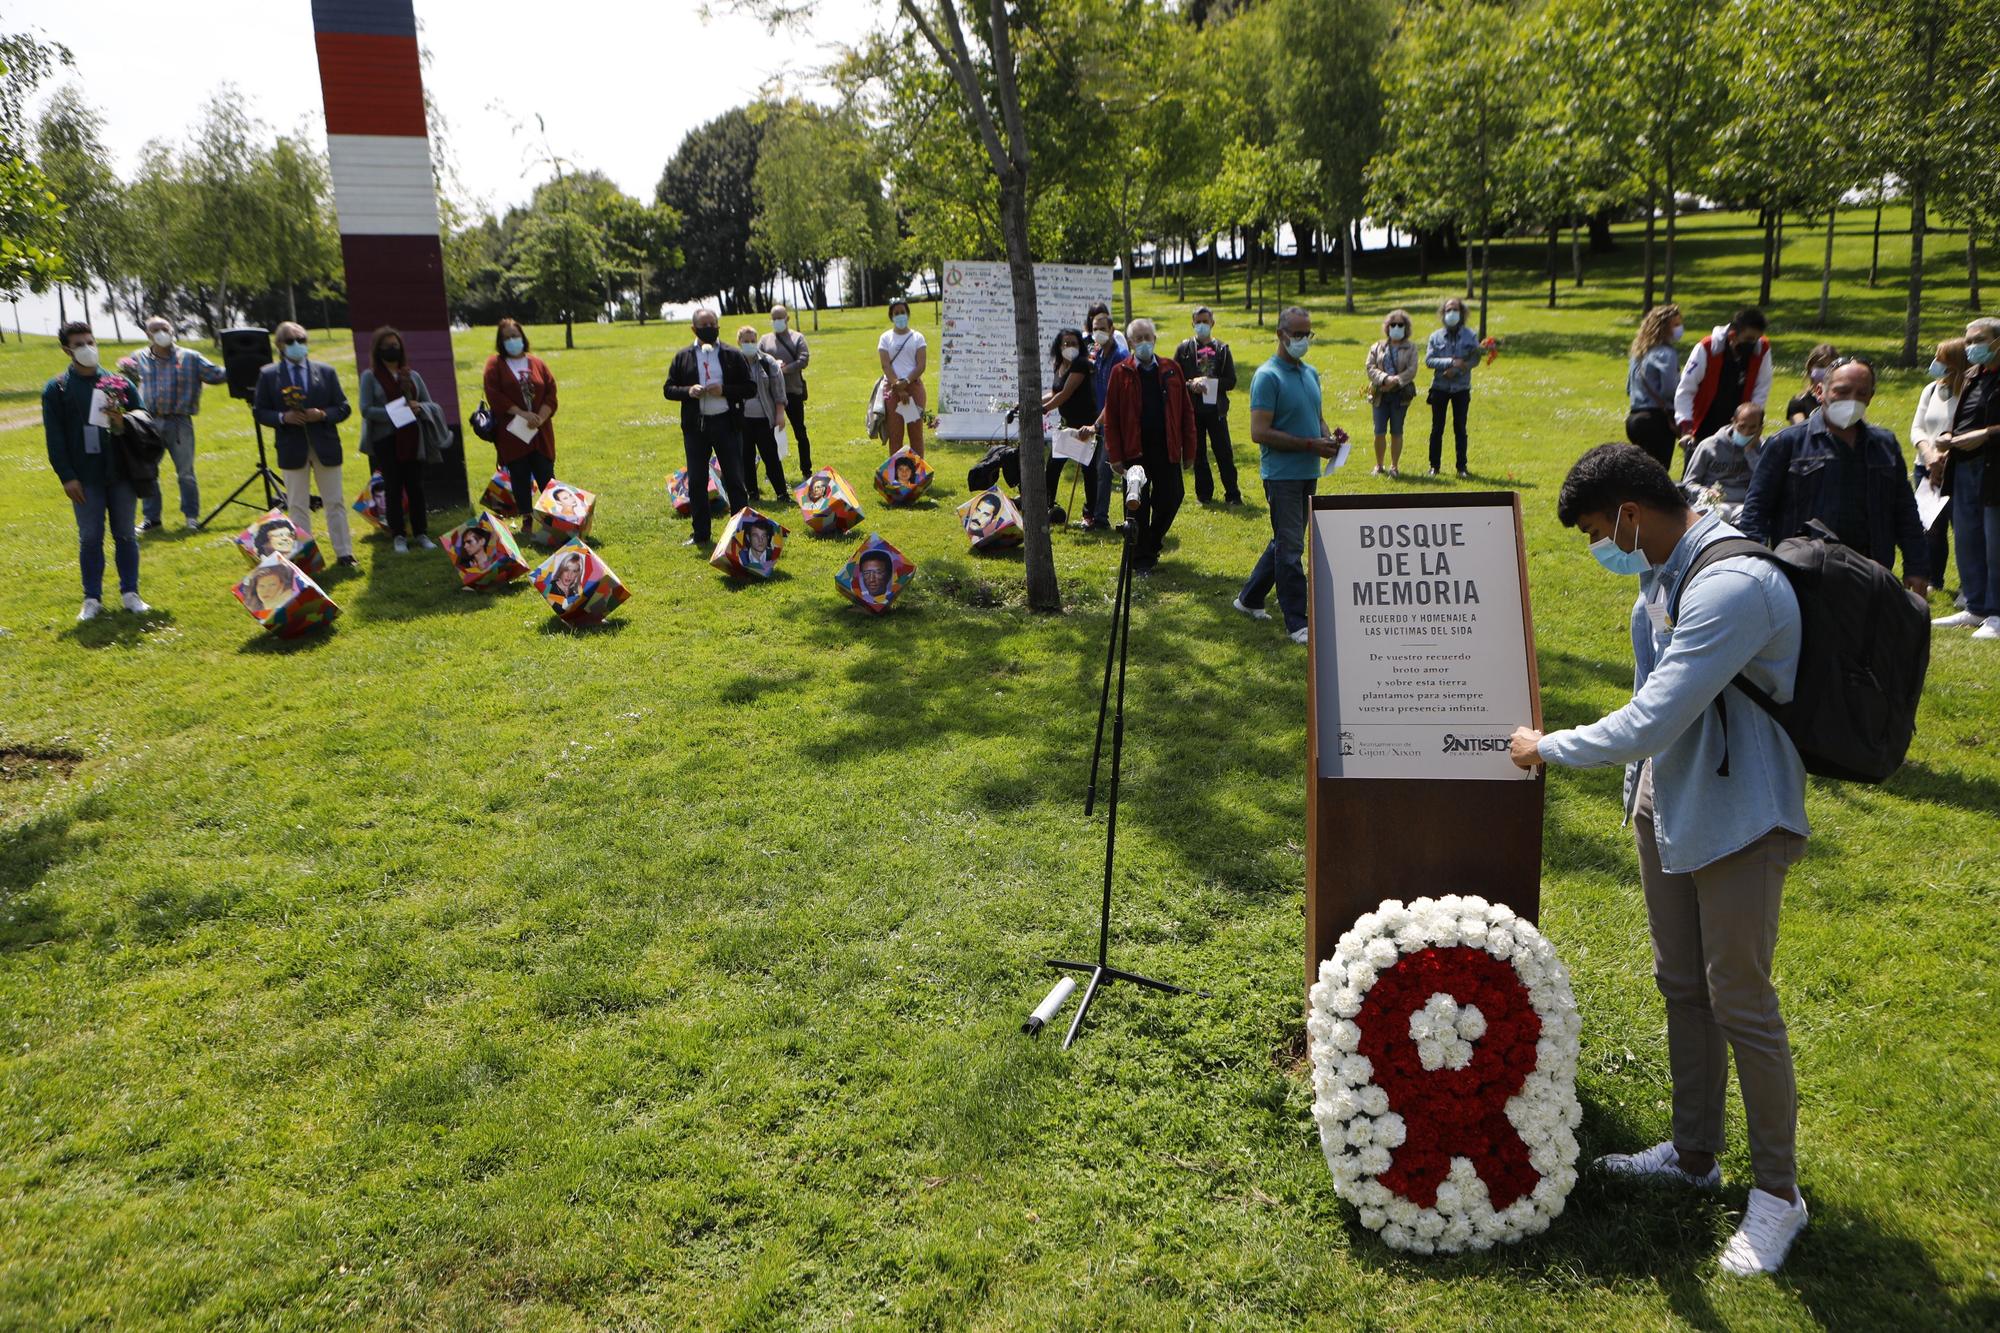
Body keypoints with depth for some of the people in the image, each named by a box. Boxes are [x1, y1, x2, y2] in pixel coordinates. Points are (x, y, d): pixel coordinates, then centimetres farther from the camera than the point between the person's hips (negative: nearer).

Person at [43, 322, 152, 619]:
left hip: (121, 472, 1)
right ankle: (92, 599, 11)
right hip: (85, 477, -1)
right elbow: (54, 437, 0)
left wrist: (124, 424, -15)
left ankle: (130, 594, 15)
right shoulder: (55, 389, 2)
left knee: (126, 536, 6)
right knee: (89, 538, 2)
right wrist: (67, 477, -7)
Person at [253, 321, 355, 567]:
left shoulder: (326, 371, 5)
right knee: (298, 506, 5)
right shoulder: (268, 375, 2)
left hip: (325, 446, 1)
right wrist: (282, 418, -15)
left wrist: (323, 414, -14)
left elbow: (343, 408, 4)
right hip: (292, 449, -1)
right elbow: (259, 411, 3)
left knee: (335, 503, 6)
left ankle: (344, 553, 12)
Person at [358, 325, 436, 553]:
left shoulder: (412, 376, 12)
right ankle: (398, 536, 10)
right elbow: (366, 409, -8)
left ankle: (421, 534, 12)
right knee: (393, 488, 3)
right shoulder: (370, 376, 1)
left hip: (412, 440, 3)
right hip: (385, 440, -3)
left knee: (416, 487, 4)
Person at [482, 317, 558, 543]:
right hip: (512, 433, -1)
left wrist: (540, 417, -12)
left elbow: (551, 393, 4)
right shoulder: (495, 364, 4)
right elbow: (494, 395, -7)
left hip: (540, 432, 1)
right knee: (520, 478, 2)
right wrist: (522, 414, -15)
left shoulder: (537, 363, 11)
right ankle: (527, 522, 8)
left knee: (546, 475, -2)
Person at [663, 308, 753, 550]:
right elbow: (668, 388, 9)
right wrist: (687, 391, -11)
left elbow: (750, 388, 2)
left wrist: (725, 390, -14)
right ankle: (700, 535, 13)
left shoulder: (732, 356, 4)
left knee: (734, 480, 2)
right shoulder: (683, 357, 8)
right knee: (696, 483, 5)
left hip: (727, 423, -2)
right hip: (695, 427, 2)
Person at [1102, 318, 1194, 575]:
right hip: (1135, 452, -2)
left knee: (1170, 500, 5)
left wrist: (1189, 450, 2)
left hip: (1167, 449, 2)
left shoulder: (1171, 370, 5)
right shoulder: (1121, 373, -1)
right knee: (1137, 508, 2)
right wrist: (1115, 455, -7)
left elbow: (1186, 411, 6)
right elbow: (1111, 417, -2)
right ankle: (1141, 560, 13)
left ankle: (1152, 545, 30)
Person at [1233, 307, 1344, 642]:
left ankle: (1249, 599, 30)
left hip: (1309, 473, 8)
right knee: (1290, 547, -5)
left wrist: (1328, 436, 0)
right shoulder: (1268, 376, -13)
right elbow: (1260, 432, -20)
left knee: (1285, 543, 16)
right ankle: (1297, 622, 1)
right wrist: (1311, 445, -20)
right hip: (1281, 474, -8)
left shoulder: (1311, 373, 13)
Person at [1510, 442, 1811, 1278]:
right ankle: (1694, 1153, 35)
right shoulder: (1667, 568, 2)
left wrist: (1546, 748, -15)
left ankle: (1777, 1192, 20)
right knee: (1681, 987, 18)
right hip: (1666, 802, 9)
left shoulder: (1733, 587, -28)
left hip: (1736, 820, -9)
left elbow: (1648, 724, -29)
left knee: (1741, 1004, 2)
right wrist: (1641, 789, 18)